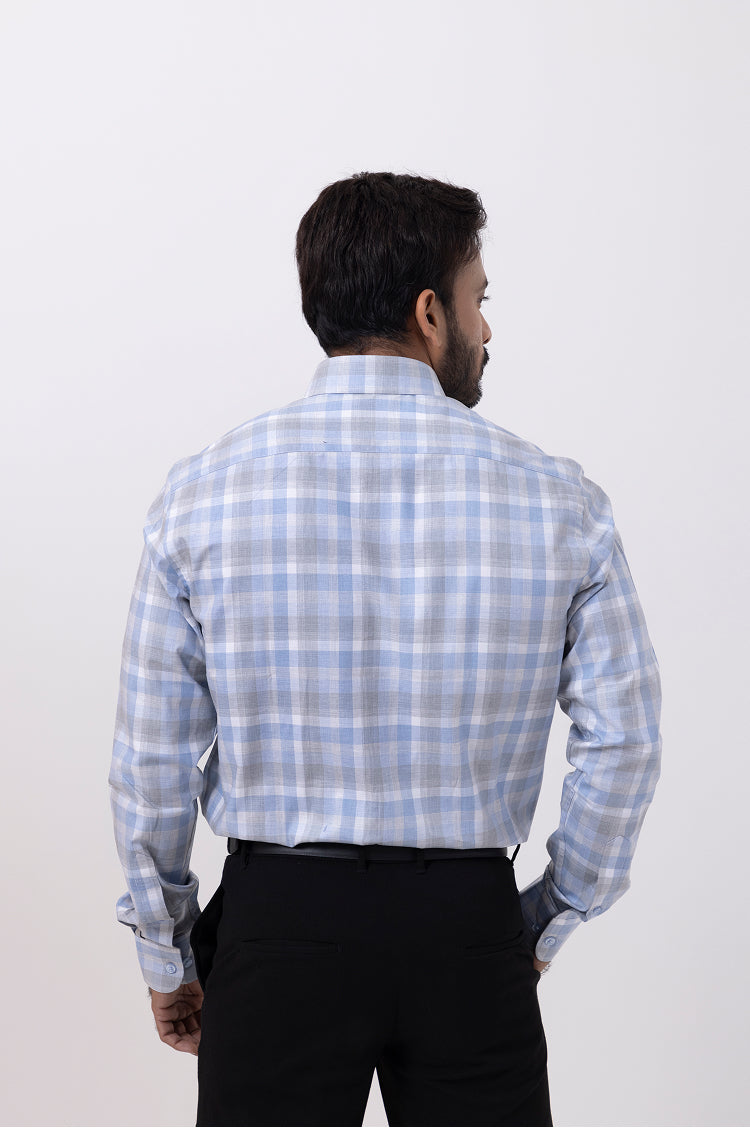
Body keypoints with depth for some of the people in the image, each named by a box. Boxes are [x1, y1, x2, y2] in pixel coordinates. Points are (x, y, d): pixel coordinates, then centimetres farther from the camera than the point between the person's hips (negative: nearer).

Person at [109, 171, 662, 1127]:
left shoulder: (201, 494, -7)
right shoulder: (558, 501, -6)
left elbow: (152, 760, -4)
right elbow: (622, 743, -3)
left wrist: (166, 957, 9)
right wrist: (543, 927, 11)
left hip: (276, 917, 0)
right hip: (472, 926, 0)